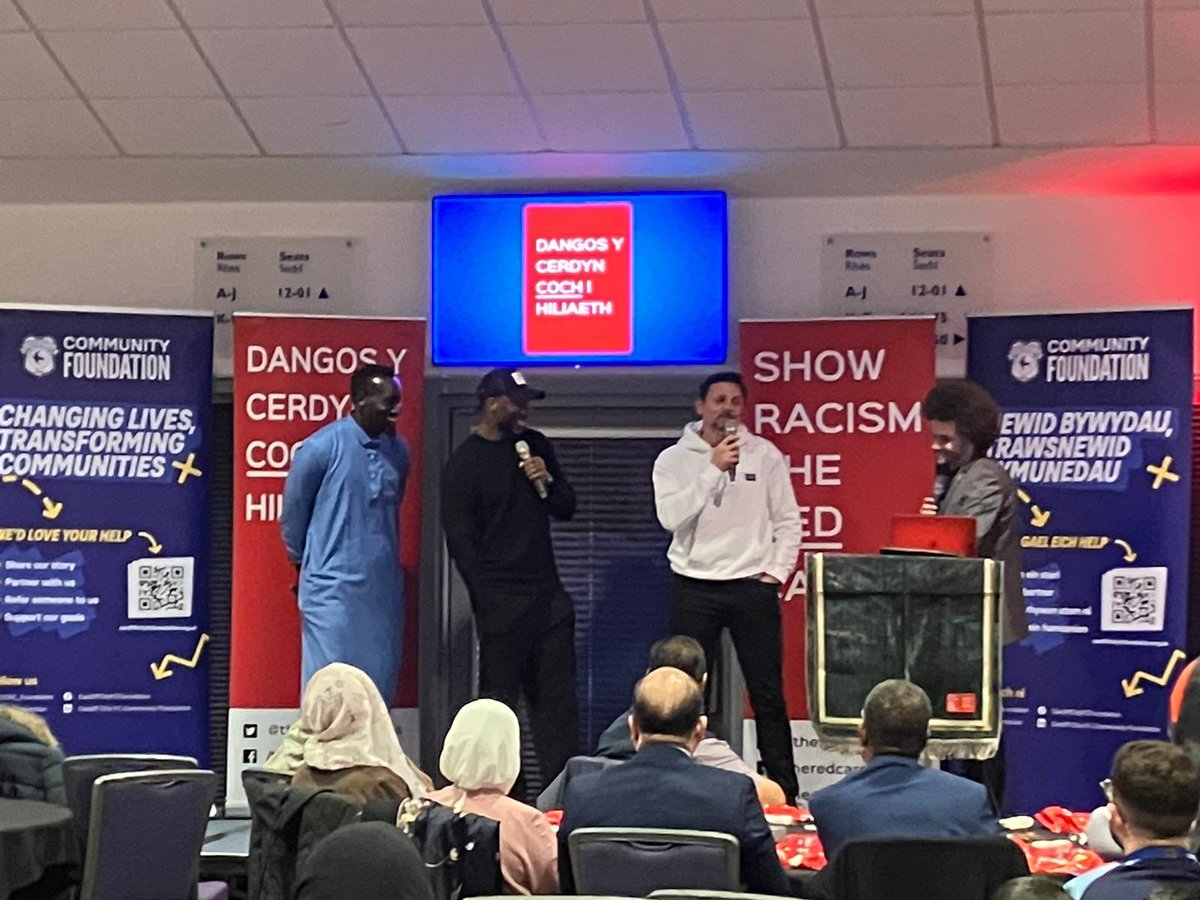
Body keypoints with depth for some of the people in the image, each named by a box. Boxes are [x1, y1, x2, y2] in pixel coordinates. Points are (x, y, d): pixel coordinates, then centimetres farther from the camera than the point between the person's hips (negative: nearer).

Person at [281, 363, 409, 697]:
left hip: (383, 587, 5)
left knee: (380, 681, 9)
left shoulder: (398, 451, 5)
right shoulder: (322, 447, -11)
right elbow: (293, 508, 1)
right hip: (333, 586, -5)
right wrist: (304, 561, 12)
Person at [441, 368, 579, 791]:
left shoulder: (535, 445, 12)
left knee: (557, 695, 6)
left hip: (547, 594, 6)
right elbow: (460, 539, -7)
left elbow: (566, 508, 18)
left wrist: (547, 482, -4)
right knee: (499, 698, -3)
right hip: (501, 602, -6)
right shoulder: (464, 463, -6)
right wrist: (488, 603, -10)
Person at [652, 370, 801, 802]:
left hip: (753, 587, 0)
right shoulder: (673, 459, 2)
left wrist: (777, 572, -3)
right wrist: (714, 469, -17)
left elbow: (787, 520, 7)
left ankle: (785, 789, 7)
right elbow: (671, 516, -14)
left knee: (768, 696, 2)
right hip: (694, 587, 0)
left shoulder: (765, 455, 4)